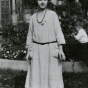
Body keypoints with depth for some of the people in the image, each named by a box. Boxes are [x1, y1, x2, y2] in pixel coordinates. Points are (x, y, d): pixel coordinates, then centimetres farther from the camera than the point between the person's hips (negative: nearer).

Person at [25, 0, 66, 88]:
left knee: (53, 74, 1)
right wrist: (28, 51, 8)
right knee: (36, 75, 2)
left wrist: (60, 49, -13)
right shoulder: (33, 17, 8)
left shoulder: (53, 14, -1)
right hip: (37, 50, 3)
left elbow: (58, 31, -5)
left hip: (51, 49, -2)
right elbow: (30, 35, 12)